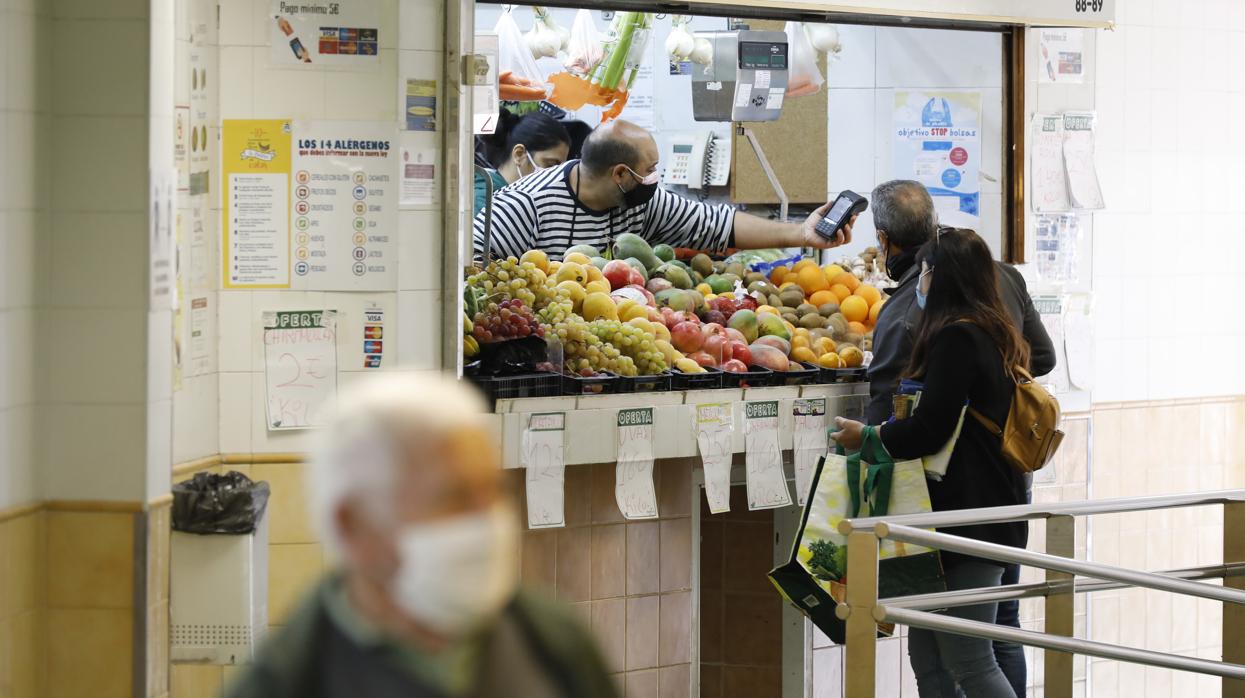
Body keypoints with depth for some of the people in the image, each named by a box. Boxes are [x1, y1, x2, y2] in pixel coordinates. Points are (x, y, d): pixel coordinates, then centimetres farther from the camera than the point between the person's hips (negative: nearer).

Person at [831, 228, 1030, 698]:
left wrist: (867, 436, -4)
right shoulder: (995, 337, 15)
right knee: (928, 655, 12)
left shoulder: (955, 338, -15)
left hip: (967, 514, -10)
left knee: (968, 660, -5)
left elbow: (930, 431, -20)